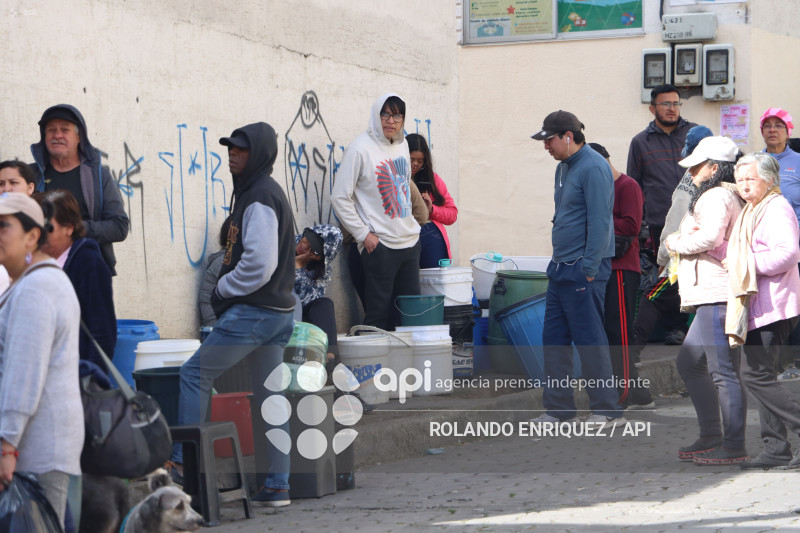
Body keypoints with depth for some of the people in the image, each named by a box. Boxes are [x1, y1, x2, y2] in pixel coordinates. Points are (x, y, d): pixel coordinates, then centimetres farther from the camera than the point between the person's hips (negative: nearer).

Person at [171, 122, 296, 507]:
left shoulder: (259, 198, -15)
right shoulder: (269, 192, 17)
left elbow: (259, 262, -22)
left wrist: (223, 289, -9)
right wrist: (227, 289, 13)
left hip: (253, 311, -10)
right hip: (278, 310, 10)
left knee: (195, 374, -3)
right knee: (270, 398, 9)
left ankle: (182, 461, -1)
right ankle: (276, 486, 10)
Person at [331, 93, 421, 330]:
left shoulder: (402, 145, 10)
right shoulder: (361, 149, -11)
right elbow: (340, 197, -11)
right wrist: (364, 234, -13)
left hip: (410, 241, 7)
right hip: (379, 246, -7)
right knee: (379, 314, -5)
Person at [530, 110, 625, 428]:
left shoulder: (593, 168, -14)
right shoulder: (564, 167, 16)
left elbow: (599, 222, -19)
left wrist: (588, 269, -20)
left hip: (583, 270, -10)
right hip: (560, 269, 10)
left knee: (589, 340, -5)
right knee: (554, 339, 9)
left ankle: (607, 411, 3)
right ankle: (558, 410, 16)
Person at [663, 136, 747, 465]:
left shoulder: (716, 196, -10)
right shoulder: (725, 196, 24)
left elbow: (709, 237, -24)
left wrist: (675, 243, -8)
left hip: (719, 294, -11)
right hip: (712, 296, 11)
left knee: (722, 371, -10)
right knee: (689, 363, 17)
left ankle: (734, 447, -8)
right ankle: (711, 437, 21)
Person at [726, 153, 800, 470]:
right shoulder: (754, 211, 22)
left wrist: (747, 266, -16)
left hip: (772, 306, -11)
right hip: (759, 306, 11)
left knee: (756, 375, -14)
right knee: (759, 375, 9)